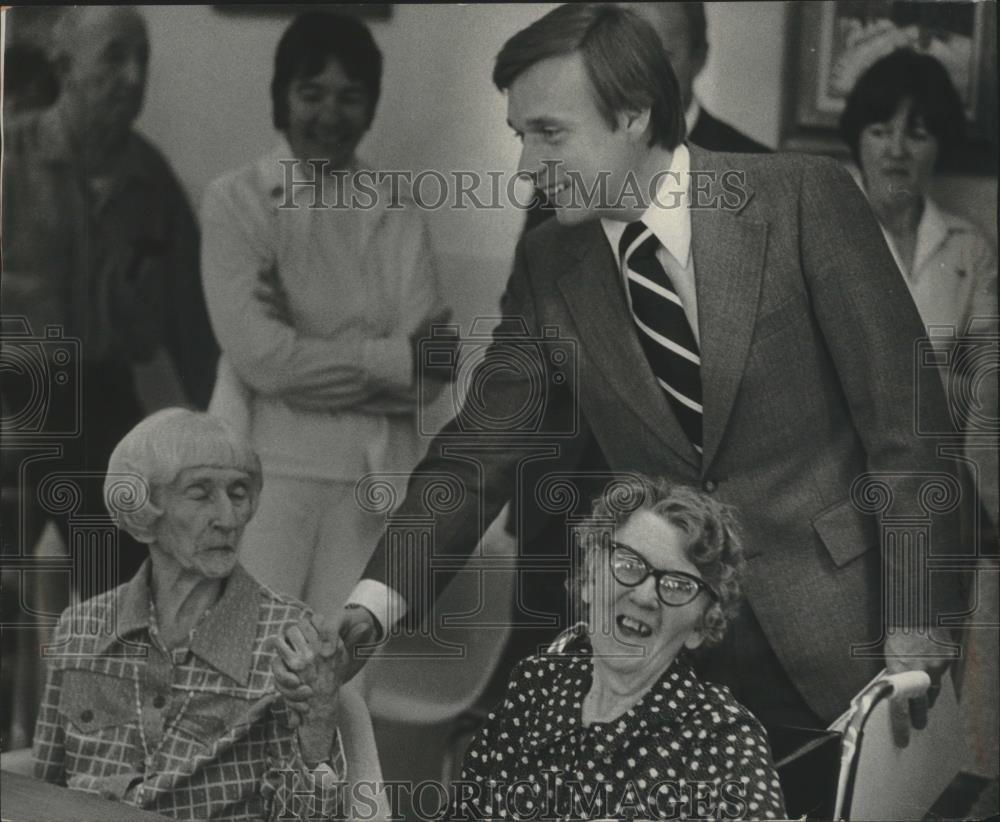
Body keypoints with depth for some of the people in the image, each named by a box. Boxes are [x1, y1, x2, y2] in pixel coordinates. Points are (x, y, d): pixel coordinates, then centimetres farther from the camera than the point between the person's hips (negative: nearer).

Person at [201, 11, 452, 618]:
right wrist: (393, 358, -6)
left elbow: (429, 375, -1)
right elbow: (260, 356, -8)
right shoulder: (237, 201, 2)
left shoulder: (399, 216, 8)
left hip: (378, 476, 2)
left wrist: (307, 359, -10)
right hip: (268, 471, -2)